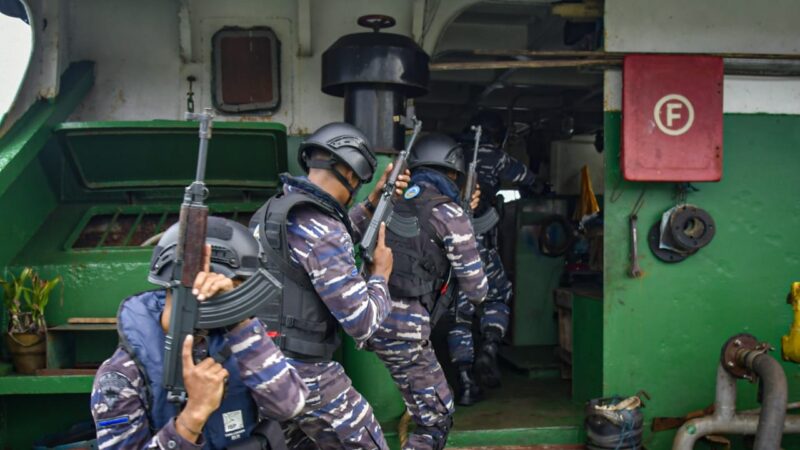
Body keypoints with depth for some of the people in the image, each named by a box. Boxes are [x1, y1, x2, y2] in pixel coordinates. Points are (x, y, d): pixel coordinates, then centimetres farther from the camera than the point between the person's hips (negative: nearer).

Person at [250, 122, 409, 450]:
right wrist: (381, 274, -3)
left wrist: (375, 200, 20)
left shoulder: (274, 209, 7)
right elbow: (363, 322, -21)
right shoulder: (318, 228, -22)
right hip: (304, 373, -9)